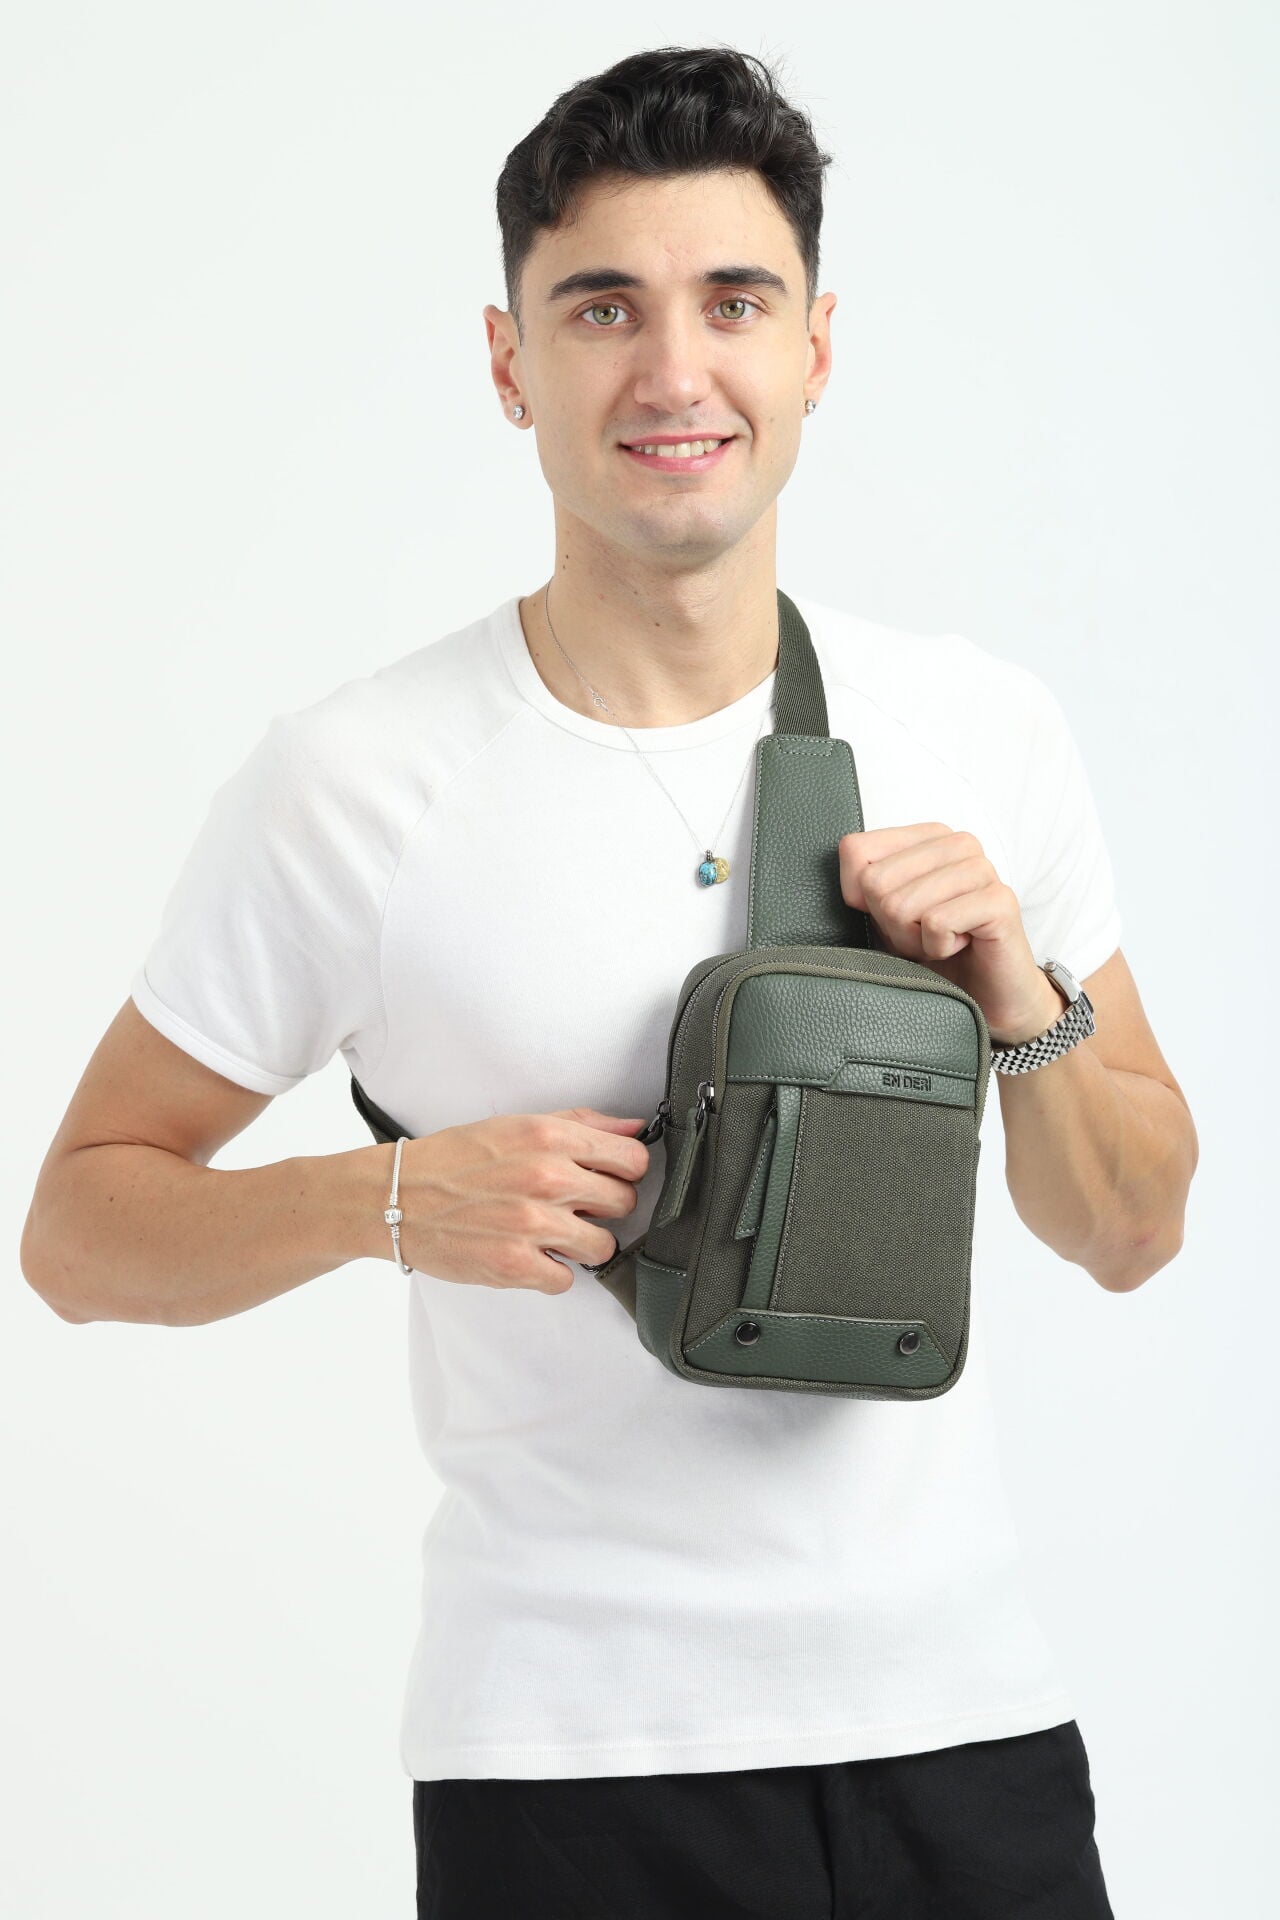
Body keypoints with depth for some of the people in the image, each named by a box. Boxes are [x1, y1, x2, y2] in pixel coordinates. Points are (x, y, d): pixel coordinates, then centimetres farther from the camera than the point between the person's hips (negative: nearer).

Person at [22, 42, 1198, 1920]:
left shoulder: (986, 728, 2)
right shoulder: (351, 780, -9)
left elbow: (1134, 1234, 10)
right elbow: (80, 1223, -2)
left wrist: (1024, 1005, -10)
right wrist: (396, 1193, -18)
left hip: (961, 1713, 3)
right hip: (568, 1757, -3)